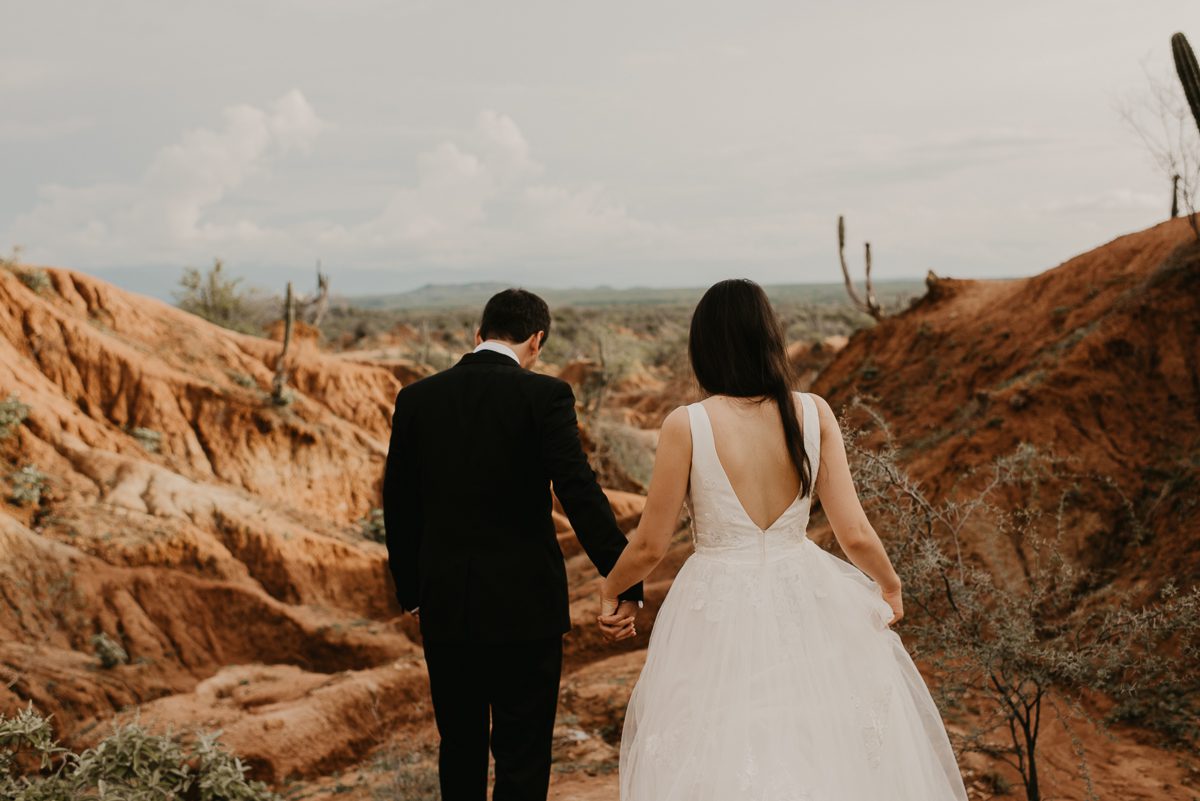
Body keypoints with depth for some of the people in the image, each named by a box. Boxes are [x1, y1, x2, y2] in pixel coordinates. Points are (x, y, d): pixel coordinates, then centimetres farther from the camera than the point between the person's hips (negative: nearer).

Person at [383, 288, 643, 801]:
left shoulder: (416, 399, 2)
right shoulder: (544, 396, -11)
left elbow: (399, 506, 8)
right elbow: (581, 494, -18)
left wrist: (410, 590, 20)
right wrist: (626, 585, -14)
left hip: (444, 605, 4)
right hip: (524, 605, -4)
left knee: (460, 747, 19)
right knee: (522, 757, 7)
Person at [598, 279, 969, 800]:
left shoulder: (686, 425, -13)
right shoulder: (813, 413, -6)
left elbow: (650, 546, -6)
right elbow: (854, 534, -4)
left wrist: (609, 590, 14)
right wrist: (889, 584, 16)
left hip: (720, 611, -2)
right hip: (803, 608, 3)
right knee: (823, 756, 21)